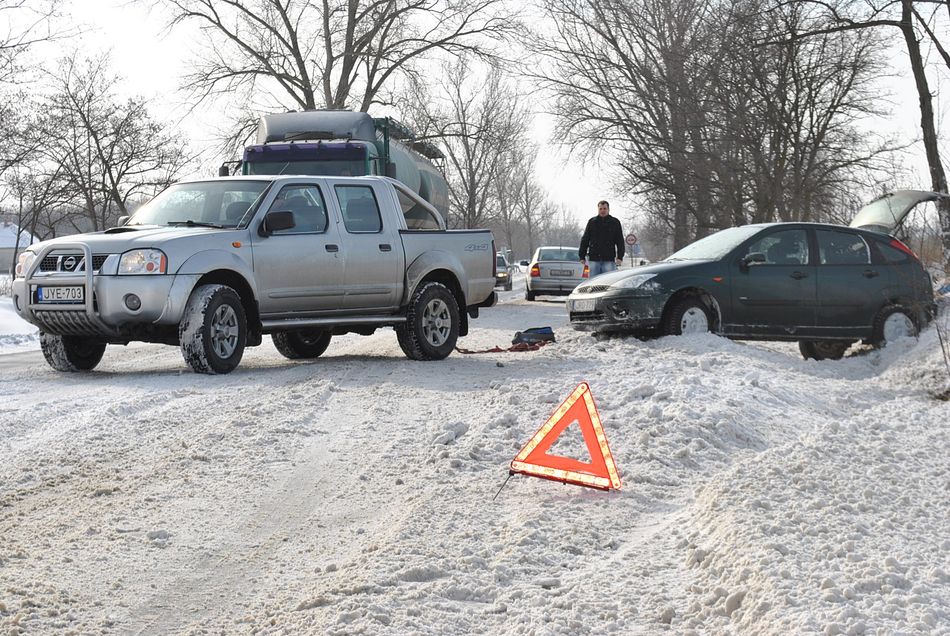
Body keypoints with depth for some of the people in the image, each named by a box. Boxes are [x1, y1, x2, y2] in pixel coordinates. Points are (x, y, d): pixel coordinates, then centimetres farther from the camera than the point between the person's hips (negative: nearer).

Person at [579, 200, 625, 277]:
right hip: (594, 259, 1)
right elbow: (584, 240, 13)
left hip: (609, 259, -1)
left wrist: (620, 257, -4)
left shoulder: (615, 222, 8)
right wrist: (582, 256, 6)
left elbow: (620, 241, 6)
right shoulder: (592, 222, 11)